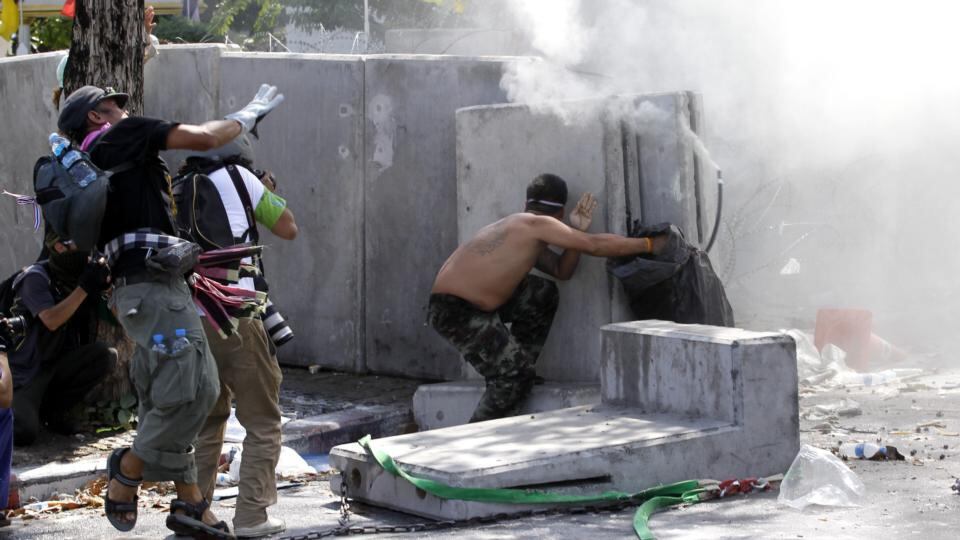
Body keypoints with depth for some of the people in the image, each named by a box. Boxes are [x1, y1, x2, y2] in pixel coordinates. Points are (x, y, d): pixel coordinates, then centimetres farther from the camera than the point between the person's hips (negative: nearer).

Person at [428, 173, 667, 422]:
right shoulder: (537, 224, -13)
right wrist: (648, 244, -3)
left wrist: (578, 230, 5)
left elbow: (561, 271, 17)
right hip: (455, 311, -9)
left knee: (543, 294, 17)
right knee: (516, 375, -9)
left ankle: (515, 365, 22)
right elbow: (595, 245, -13)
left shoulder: (518, 225, 16)